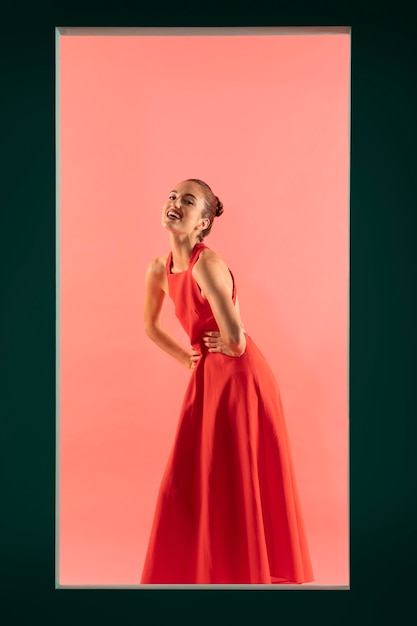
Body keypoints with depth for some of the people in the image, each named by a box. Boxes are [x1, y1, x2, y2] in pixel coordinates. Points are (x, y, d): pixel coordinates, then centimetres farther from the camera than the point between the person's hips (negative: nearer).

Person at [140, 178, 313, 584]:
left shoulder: (207, 263, -21)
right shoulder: (159, 270, 3)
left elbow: (235, 336, -32)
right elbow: (151, 327, 21)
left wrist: (229, 348, -10)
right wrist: (189, 359, 14)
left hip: (240, 378, -8)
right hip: (207, 380, 8)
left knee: (237, 486, 2)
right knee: (186, 485, 14)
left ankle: (248, 575, 20)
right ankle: (190, 572, 31)